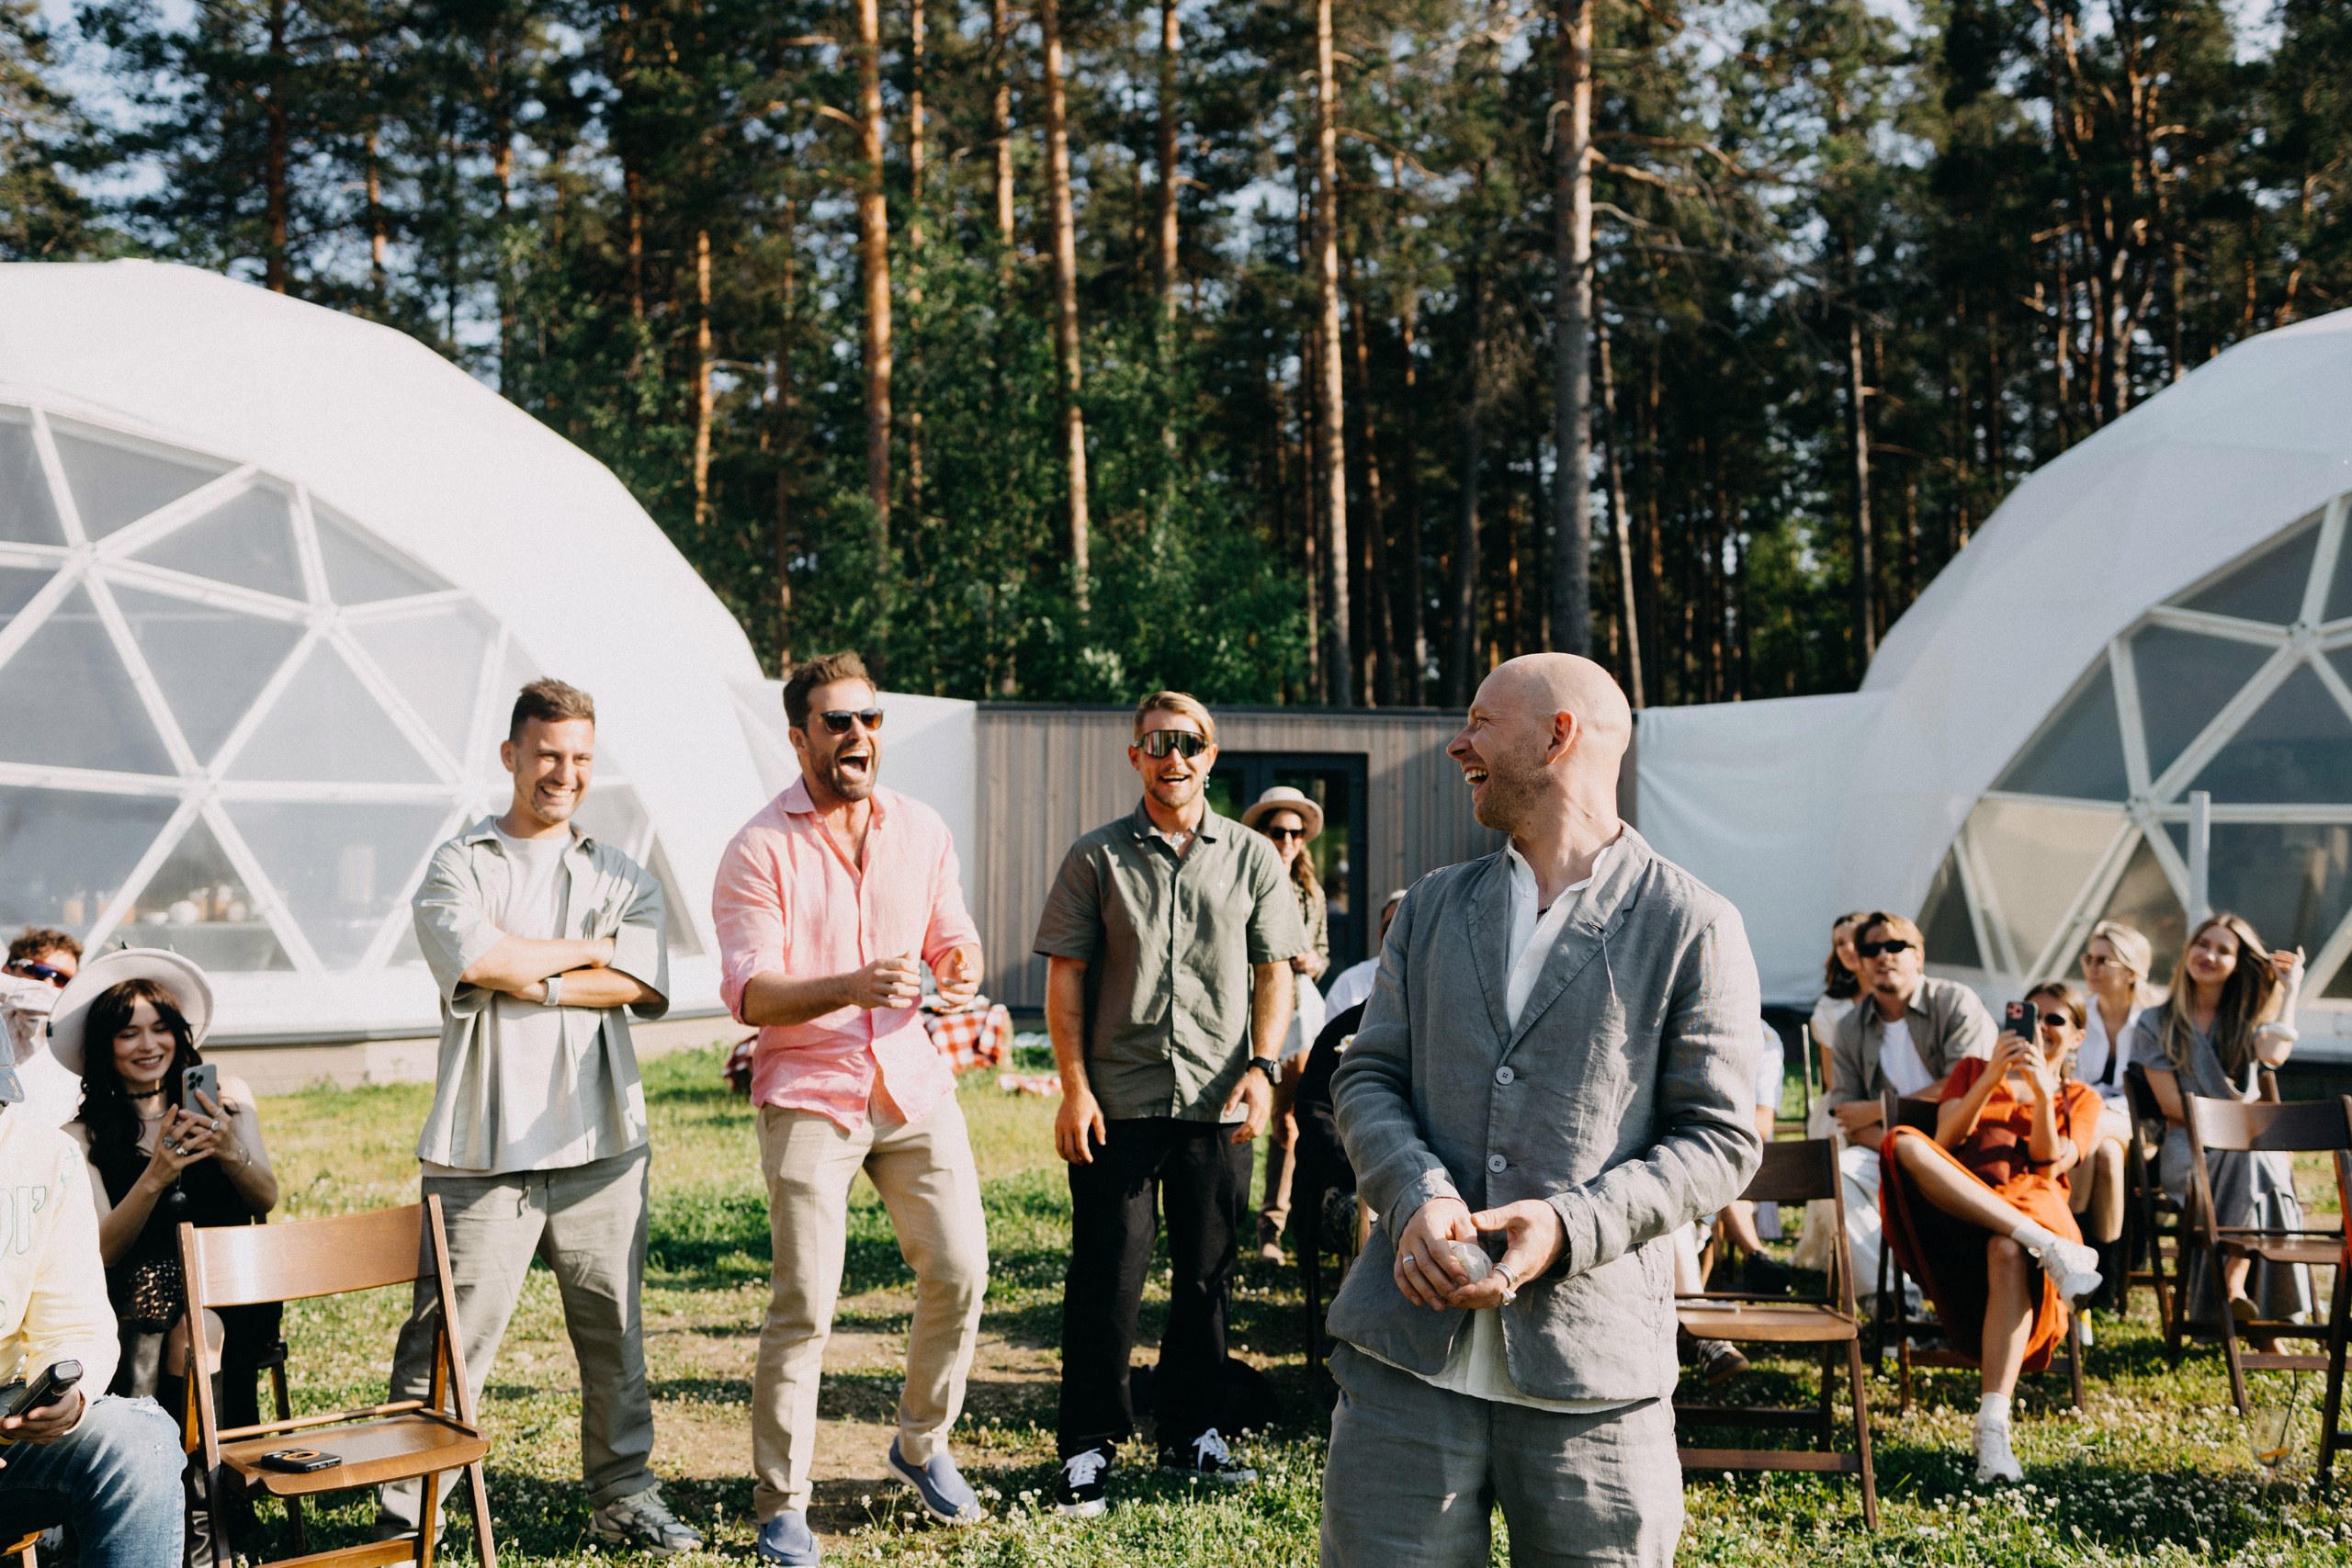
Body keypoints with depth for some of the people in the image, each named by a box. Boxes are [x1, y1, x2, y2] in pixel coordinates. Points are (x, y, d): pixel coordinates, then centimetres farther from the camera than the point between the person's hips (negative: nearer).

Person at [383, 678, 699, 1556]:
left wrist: (529, 979, -8)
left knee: (614, 1329, 8)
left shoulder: (624, 879, 14)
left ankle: (622, 1498, 22)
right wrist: (590, 949, -2)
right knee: (450, 1335, -3)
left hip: (600, 1142, 3)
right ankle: (405, 1516, 8)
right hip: (484, 1146, -3)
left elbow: (640, 984, -2)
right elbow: (476, 958, -12)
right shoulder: (458, 865, 7)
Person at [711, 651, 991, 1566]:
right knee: (803, 1307, -6)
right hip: (808, 1095, -4)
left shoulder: (922, 829, 8)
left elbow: (952, 935, 14)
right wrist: (853, 988, -30)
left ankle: (923, 1445, 27)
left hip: (914, 1084, 4)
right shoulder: (760, 850, -6)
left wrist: (960, 966, -12)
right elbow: (749, 994, -13)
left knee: (960, 1272, 2)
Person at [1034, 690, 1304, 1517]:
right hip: (1119, 1099, -2)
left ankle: (1190, 1433, 25)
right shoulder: (1097, 856, 3)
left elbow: (1274, 972, 9)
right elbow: (1066, 975, 2)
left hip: (1219, 1103, 2)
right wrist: (1074, 1085, -6)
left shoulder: (1252, 857, 8)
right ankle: (1088, 1448, 12)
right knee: (1107, 1275, 0)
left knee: (1207, 1273, 10)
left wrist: (1261, 1065, -5)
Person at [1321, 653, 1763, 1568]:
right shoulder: (1432, 908, 15)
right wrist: (1417, 1197, -11)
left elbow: (1723, 1139, -2)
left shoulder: (1694, 928, 0)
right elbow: (1365, 1078, 10)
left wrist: (1571, 1227, -17)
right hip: (1408, 1349, 3)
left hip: (1589, 1368, -3)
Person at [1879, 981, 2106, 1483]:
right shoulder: (1972, 1069, 28)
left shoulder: (2081, 1100, 25)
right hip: (1956, 1213, 1)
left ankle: (1993, 1431, -49)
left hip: (2033, 1207, -1)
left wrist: (2042, 1092, -9)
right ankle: (2047, 1247, -41)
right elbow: (1946, 1139, 8)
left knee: (2008, 1252, -41)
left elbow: (2049, 1164, 5)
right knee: (1905, 1145, -33)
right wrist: (1992, 1078, -5)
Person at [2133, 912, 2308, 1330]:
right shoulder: (2156, 1024, 11)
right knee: (2250, 1160, -37)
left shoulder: (2247, 1019, 17)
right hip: (2187, 1147, -2)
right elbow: (2172, 1104, 0)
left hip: (2248, 1142, 2)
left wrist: (2290, 990, 0)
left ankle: (2233, 1286, -39)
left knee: (2262, 1163, -37)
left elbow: (2274, 1054, -10)